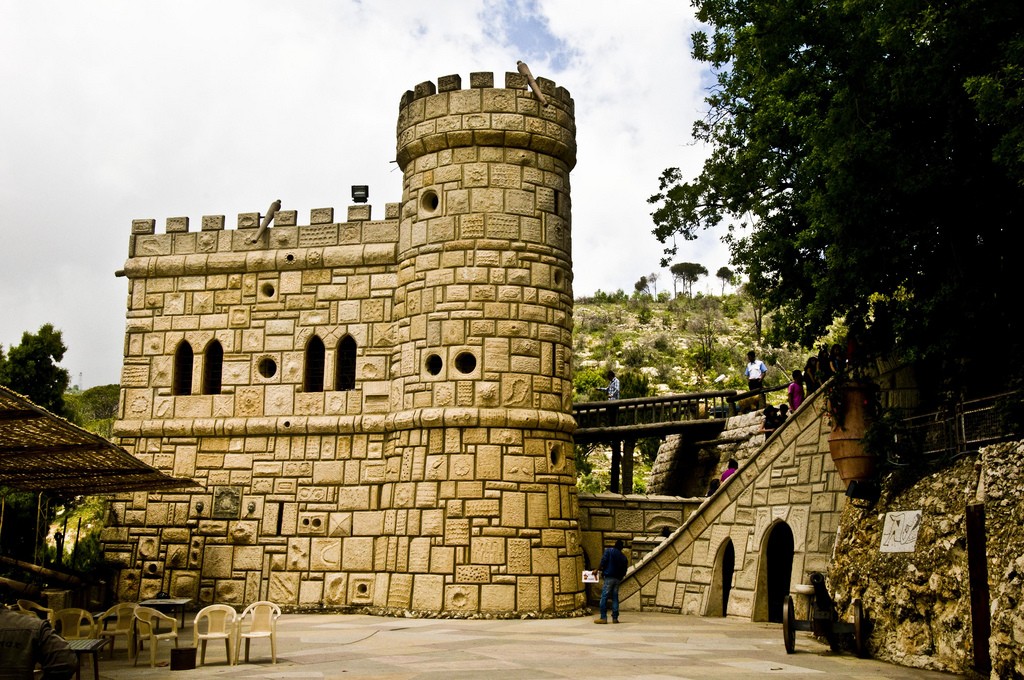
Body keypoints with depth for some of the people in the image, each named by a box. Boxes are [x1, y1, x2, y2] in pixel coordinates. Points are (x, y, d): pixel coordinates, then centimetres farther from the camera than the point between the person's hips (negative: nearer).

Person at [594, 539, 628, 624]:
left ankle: (603, 618, -11)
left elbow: (603, 562, -10)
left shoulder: (609, 551, 0)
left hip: (609, 577, -5)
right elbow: (624, 570, 12)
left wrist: (597, 570, 0)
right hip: (618, 579, 5)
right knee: (615, 597, 10)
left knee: (604, 597, -5)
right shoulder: (623, 556, 12)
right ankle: (615, 618, 6)